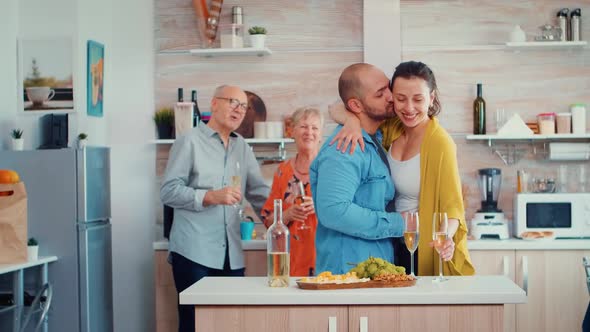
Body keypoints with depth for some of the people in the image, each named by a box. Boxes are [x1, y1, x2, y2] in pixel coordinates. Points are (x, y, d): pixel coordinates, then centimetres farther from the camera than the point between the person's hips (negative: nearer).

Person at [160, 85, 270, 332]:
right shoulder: (190, 141, -1)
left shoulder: (242, 147, 16)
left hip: (232, 255, 5)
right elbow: (168, 191, -7)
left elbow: (259, 192, 14)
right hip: (194, 253, -5)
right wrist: (210, 196, -18)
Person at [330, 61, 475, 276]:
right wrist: (352, 121, -23)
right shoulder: (392, 128, -2)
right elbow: (336, 110, 0)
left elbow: (452, 206, -19)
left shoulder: (440, 143, -20)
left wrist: (446, 236, -39)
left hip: (424, 251, -6)